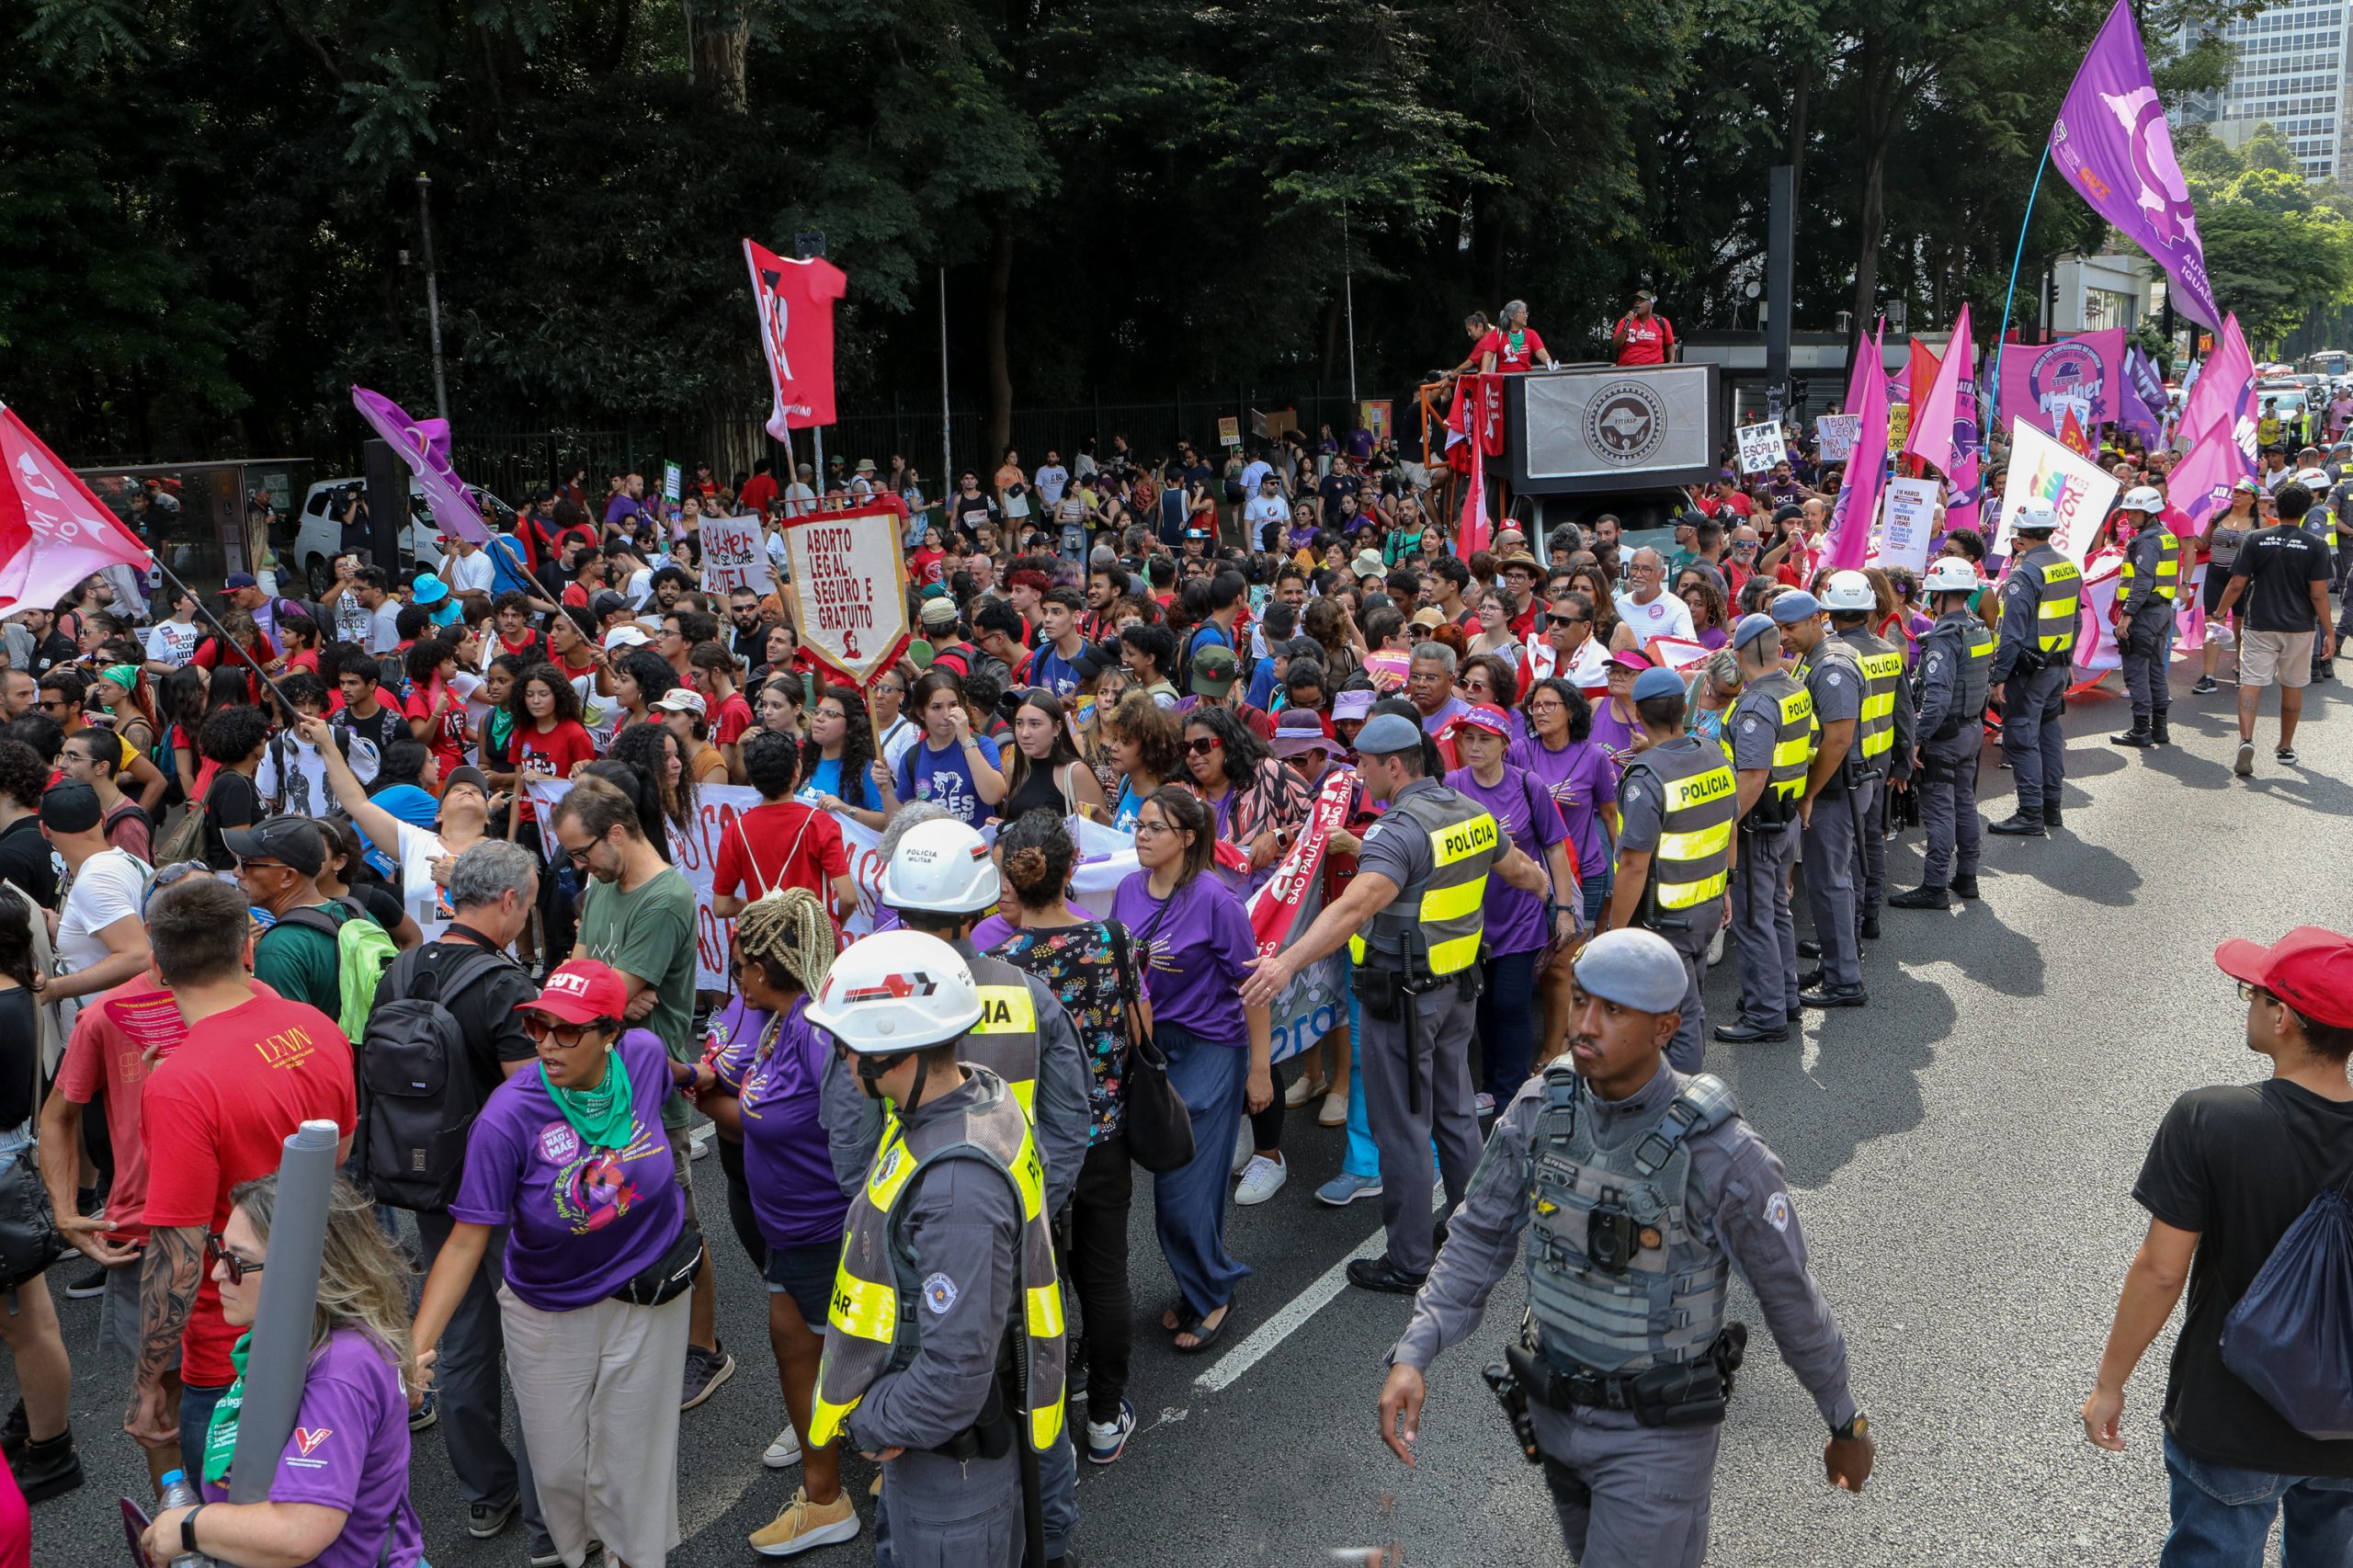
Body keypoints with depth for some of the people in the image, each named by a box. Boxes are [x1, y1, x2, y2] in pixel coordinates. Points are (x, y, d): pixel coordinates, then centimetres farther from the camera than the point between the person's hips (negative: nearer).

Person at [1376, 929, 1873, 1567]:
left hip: (1658, 1427, -5)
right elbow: (1479, 1238, -3)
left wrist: (1847, 1426, 1)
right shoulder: (1538, 1109, -10)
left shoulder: (1720, 1154, -23)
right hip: (1555, 1409, 5)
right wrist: (1411, 1357, -14)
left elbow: (1790, 1296, -11)